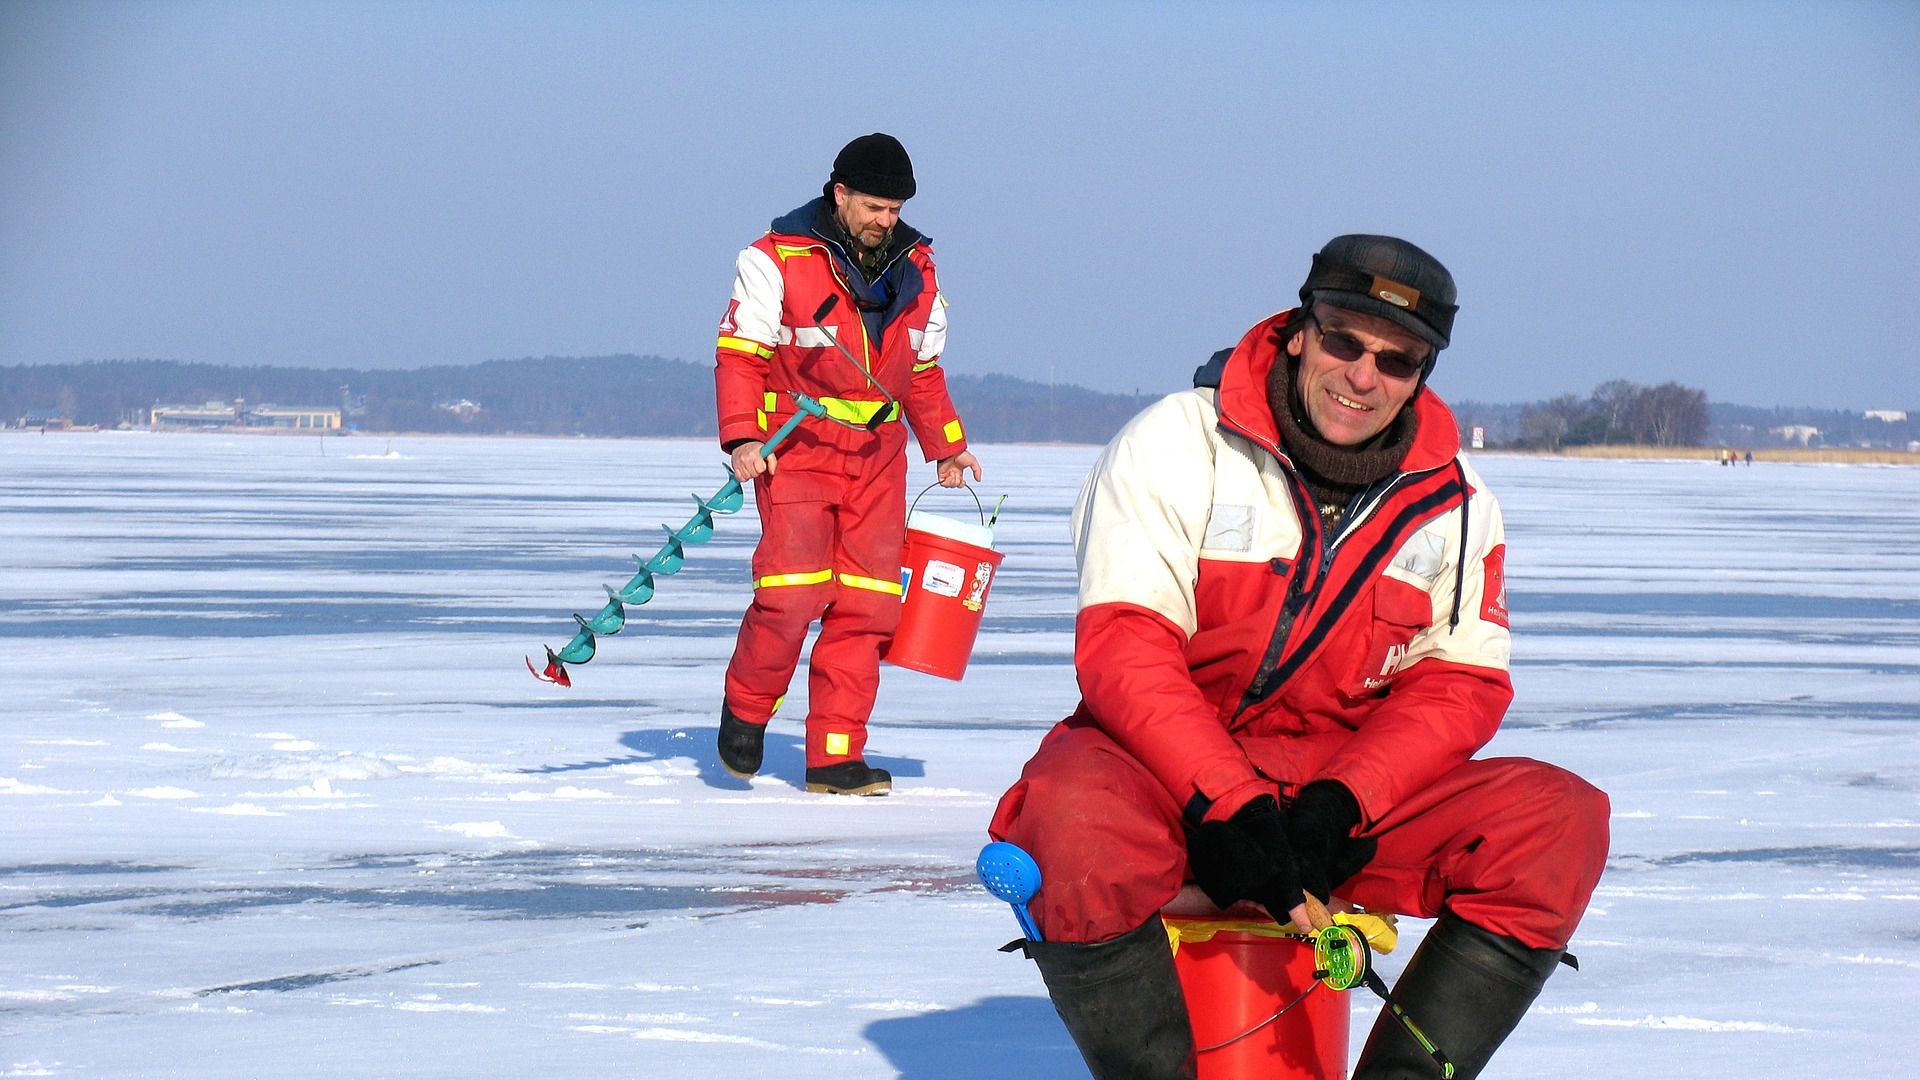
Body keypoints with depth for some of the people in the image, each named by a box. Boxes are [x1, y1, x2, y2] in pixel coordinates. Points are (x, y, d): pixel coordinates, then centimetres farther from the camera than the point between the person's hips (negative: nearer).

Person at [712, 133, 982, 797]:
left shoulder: (915, 269, 10)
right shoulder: (778, 261, -7)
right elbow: (739, 353, -7)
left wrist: (947, 446, 22)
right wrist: (742, 438, -18)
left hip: (877, 456, 5)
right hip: (797, 449, -5)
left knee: (867, 606, -1)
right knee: (793, 592, -16)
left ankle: (837, 756, 3)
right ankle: (745, 712, 9)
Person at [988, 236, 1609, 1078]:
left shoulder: (1454, 506, 6)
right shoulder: (1179, 445, -7)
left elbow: (1459, 683, 2)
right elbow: (1121, 647, -15)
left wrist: (1341, 804, -16)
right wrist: (1228, 807, -27)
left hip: (1347, 793, 4)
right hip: (1164, 765, -4)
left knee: (1562, 823, -19)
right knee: (1079, 831, -39)